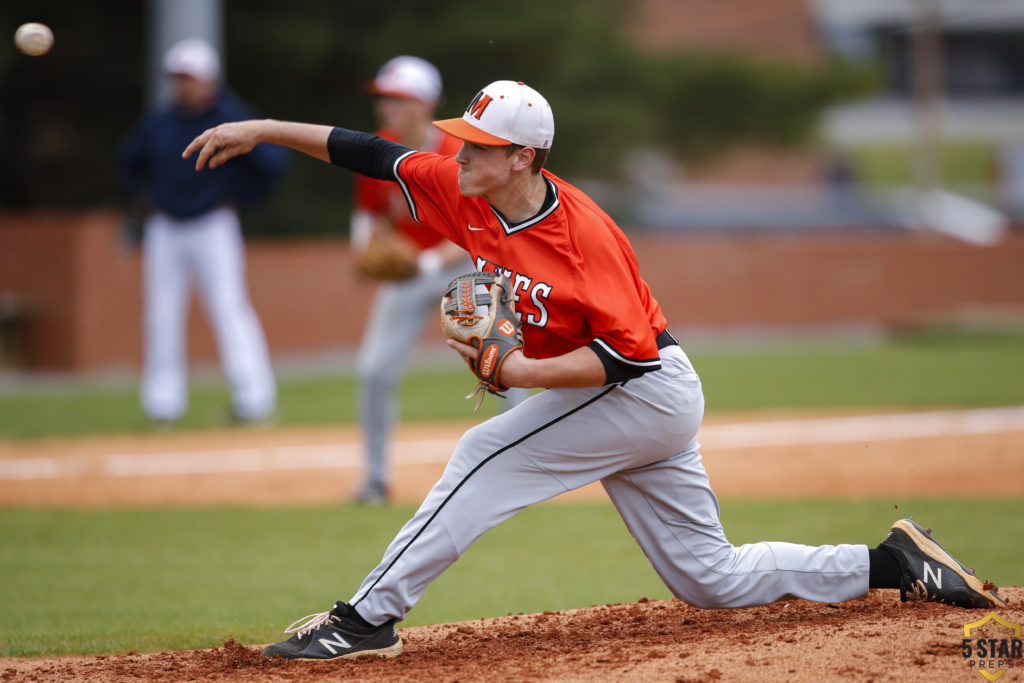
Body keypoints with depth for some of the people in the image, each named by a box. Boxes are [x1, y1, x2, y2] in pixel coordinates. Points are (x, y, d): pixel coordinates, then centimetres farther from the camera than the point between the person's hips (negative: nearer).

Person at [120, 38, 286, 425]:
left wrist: (239, 198, -6)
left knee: (229, 306, -12)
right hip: (165, 230, 5)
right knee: (162, 314, 4)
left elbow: (273, 163, -8)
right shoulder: (158, 123, 4)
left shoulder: (231, 121, -9)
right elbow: (131, 162, 22)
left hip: (213, 228, -5)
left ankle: (254, 396, -11)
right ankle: (163, 399, 11)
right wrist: (144, 198, 11)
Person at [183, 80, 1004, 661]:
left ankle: (367, 619, -16)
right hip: (643, 406, 9)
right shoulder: (460, 191, -4)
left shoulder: (583, 233, -26)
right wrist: (265, 130, -2)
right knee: (710, 577, 10)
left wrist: (522, 372, -32)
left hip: (649, 393, -9)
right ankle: (896, 565, 14)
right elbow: (372, 153, 3)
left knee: (486, 457, -18)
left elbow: (627, 351, -27)